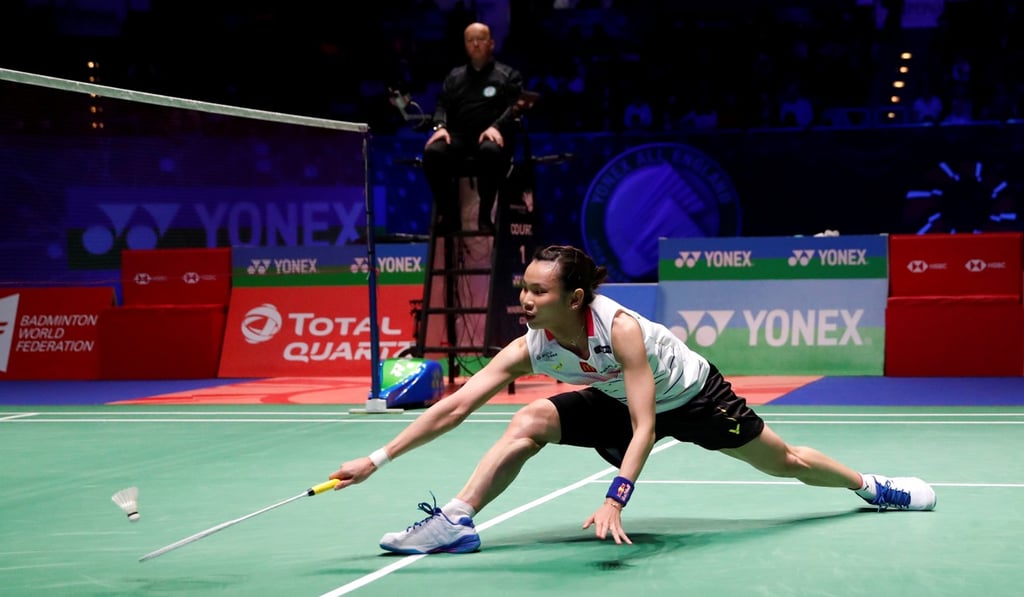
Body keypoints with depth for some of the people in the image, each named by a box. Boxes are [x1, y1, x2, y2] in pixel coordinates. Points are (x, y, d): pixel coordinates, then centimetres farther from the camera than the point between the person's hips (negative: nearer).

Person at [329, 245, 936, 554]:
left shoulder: (621, 327, -39)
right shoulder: (530, 348, -26)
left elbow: (644, 428, -41)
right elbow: (455, 406, -28)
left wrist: (614, 500, -53)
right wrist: (378, 459, -35)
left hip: (691, 395, -4)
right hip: (622, 404, 4)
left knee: (786, 461, 12)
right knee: (531, 422, -20)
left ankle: (870, 485, 41)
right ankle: (456, 522, -18)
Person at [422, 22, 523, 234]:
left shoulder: (508, 75, 15)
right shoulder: (455, 76, 27)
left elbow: (515, 107, 0)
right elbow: (442, 105, 16)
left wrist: (496, 127, -20)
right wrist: (440, 126, -8)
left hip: (491, 135, -3)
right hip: (459, 135, 3)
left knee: (490, 152, -43)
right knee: (433, 153, -32)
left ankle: (485, 214, -27)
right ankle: (449, 214, -21)